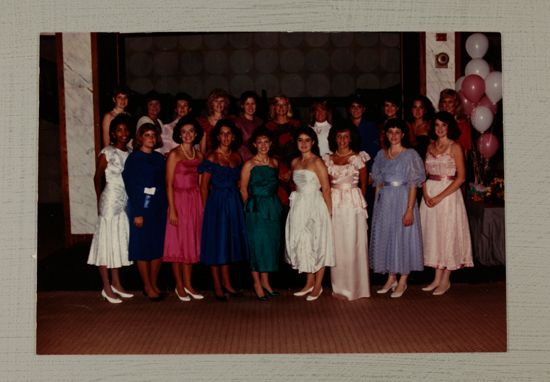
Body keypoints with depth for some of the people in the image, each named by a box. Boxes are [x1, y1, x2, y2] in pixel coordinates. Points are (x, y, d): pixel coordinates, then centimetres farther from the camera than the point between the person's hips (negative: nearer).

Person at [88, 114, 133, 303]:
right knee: (107, 241, -1)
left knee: (120, 241, 12)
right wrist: (100, 201, 3)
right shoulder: (107, 153, -7)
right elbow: (97, 178, -1)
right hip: (110, 201, -6)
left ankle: (116, 284, 21)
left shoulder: (130, 153, 8)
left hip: (125, 202, 6)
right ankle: (107, 288, 4)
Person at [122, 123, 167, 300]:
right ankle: (147, 286, 10)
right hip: (141, 208, -5)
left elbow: (164, 184, 12)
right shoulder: (133, 158, -4)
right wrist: (137, 212, -14)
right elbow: (130, 186, -8)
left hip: (159, 208, 5)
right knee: (142, 247, 1)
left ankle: (154, 284, 17)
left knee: (158, 246, 6)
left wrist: (165, 206, 3)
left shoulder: (160, 158, 11)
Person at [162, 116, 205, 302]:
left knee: (192, 243, 10)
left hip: (195, 201, 5)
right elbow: (169, 184, -9)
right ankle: (179, 286, 12)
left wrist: (202, 205, 4)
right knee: (178, 243, 2)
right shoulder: (174, 154, -6)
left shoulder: (198, 155, 9)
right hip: (179, 200, -5)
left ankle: (188, 285, 19)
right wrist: (172, 210, -15)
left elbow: (199, 182, 11)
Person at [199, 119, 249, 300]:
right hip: (216, 202, -5)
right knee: (216, 242, 1)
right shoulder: (212, 157, -7)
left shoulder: (237, 156, 8)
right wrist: (207, 208, -6)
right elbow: (204, 186, -6)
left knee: (229, 241, 12)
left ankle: (226, 282, 23)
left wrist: (238, 202, 6)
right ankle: (217, 286, 9)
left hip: (234, 203, 5)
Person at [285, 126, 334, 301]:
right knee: (302, 244, 10)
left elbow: (326, 189, -10)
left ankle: (318, 286, 11)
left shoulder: (317, 162, -9)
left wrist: (329, 212, -11)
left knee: (317, 245, 2)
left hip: (315, 207, -6)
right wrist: (297, 198, 10)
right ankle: (309, 283, 23)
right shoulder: (294, 162, 9)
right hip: (299, 207, 6)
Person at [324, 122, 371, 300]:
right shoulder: (328, 159, 9)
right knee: (336, 245, 4)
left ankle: (355, 287, 11)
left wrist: (360, 202, 8)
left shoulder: (358, 158, 0)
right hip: (334, 204, 3)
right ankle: (340, 287, 15)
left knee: (353, 244, 0)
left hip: (353, 204, -3)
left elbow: (363, 184, 6)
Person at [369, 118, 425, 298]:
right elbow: (378, 182, 12)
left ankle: (402, 281, 10)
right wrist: (377, 204, 5)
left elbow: (413, 185, -9)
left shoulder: (410, 154, -5)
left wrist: (409, 209, -16)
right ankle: (391, 278, 21)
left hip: (402, 199, -5)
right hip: (384, 201, 5)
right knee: (385, 236, 8)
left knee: (403, 236, 0)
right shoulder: (381, 154, 9)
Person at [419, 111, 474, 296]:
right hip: (430, 193, 6)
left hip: (448, 193, -5)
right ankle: (437, 278, 17)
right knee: (433, 233, 8)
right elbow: (425, 174, 10)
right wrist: (425, 194, -6)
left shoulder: (455, 147, -6)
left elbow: (461, 177, -11)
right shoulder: (431, 146, 10)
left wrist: (440, 196, -16)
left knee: (448, 234, 0)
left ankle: (446, 280, 10)